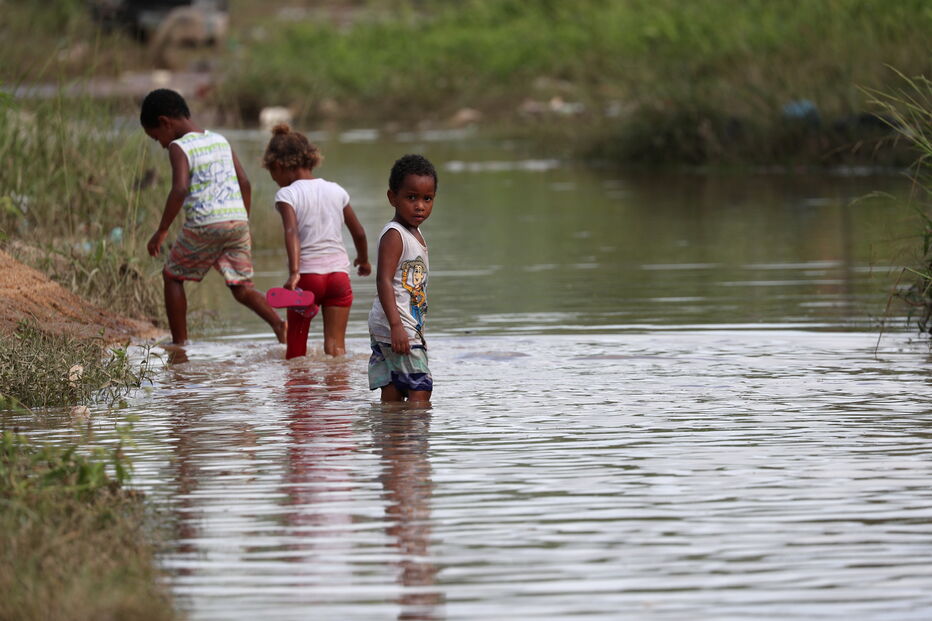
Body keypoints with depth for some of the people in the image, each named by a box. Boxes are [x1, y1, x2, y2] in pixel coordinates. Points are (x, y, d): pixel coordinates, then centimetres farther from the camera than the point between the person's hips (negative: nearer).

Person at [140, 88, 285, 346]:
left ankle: (179, 342, 15)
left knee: (172, 276, 15)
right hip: (237, 220, 6)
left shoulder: (179, 148, -4)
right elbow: (244, 182, 14)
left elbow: (179, 189, -18)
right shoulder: (220, 140, 16)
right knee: (241, 288, 7)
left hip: (204, 225, -6)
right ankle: (279, 324, -18)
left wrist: (161, 231, -14)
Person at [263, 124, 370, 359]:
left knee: (296, 347, 11)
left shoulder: (287, 195, -5)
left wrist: (294, 273, -31)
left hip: (307, 274, -3)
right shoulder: (336, 191, 10)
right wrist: (363, 260, 34)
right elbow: (359, 232, 16)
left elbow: (292, 232, -21)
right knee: (336, 344, 1)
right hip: (339, 272, 3)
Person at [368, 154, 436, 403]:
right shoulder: (394, 235, -13)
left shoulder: (415, 234, 18)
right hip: (395, 328, -10)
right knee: (420, 390, -13)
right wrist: (396, 325, -30)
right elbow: (384, 281, -22)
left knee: (393, 392, 8)